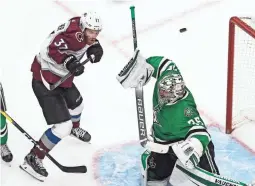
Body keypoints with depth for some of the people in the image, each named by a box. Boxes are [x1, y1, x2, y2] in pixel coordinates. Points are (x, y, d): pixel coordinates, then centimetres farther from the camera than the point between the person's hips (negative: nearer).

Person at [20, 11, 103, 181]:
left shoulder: (83, 31, -5)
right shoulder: (73, 33, -32)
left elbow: (90, 41, 13)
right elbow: (48, 50, -37)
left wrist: (95, 47, -9)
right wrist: (68, 62, -45)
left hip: (61, 78, 10)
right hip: (45, 82, -10)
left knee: (77, 104, 33)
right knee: (63, 126, -12)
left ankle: (74, 128, 66)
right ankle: (33, 159, 2)